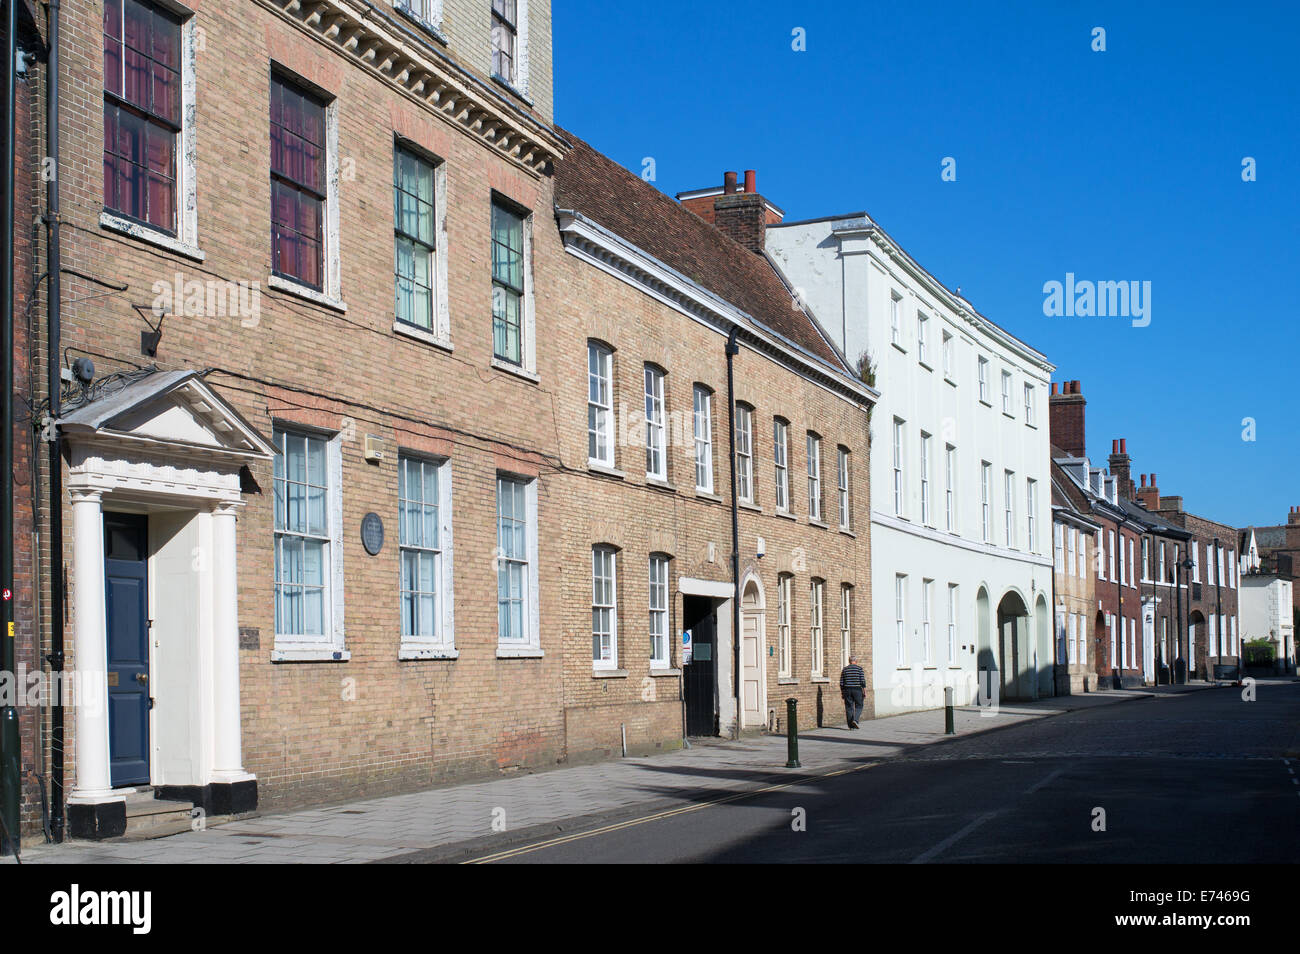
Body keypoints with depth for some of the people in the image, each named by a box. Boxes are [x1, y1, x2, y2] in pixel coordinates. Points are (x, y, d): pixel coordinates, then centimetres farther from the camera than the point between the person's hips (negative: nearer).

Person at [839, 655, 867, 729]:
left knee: (849, 707, 6)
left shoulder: (844, 669, 6)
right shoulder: (859, 668, -3)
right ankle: (855, 720, -15)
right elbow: (862, 680, -7)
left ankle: (850, 725, 6)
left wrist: (842, 691, 13)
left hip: (847, 690, 3)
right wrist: (864, 689, 0)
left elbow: (841, 682, 6)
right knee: (858, 706, 7)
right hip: (857, 690, -3)